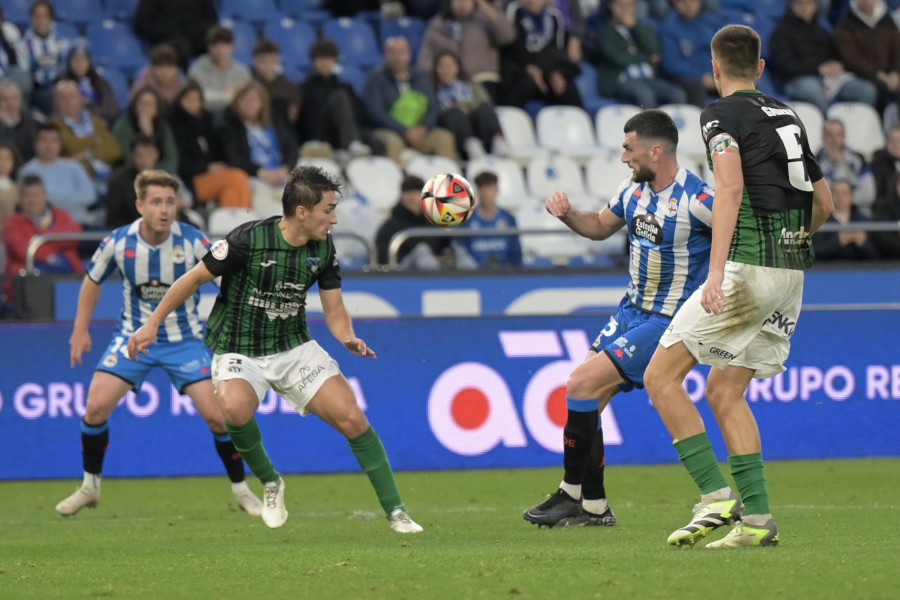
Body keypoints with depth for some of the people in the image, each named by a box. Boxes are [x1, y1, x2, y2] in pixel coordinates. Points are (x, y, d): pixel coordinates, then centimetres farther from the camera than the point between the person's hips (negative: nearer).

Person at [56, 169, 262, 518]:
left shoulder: (193, 243, -18)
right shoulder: (118, 242, -13)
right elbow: (93, 281, 7)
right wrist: (80, 329, 6)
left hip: (184, 340, -1)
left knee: (217, 415, -11)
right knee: (96, 407, -12)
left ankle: (240, 489, 10)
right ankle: (90, 487, 10)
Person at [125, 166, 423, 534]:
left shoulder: (323, 248, -3)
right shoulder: (249, 239, -21)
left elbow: (334, 310, 5)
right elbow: (195, 279, -10)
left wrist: (349, 338, -17)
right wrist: (152, 324, -8)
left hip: (295, 347, 5)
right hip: (239, 351, -4)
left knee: (352, 418, -8)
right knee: (236, 407, -36)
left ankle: (395, 512, 4)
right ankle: (270, 483, -7)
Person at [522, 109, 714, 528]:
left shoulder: (695, 200, -21)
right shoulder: (633, 191, 4)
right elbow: (601, 226, 22)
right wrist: (567, 214, 3)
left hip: (667, 321, -8)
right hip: (631, 310, 8)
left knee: (582, 384, -15)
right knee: (585, 395, 4)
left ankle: (573, 494, -1)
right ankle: (593, 507, 14)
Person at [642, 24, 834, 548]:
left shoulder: (722, 115, -4)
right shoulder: (789, 117, 18)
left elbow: (731, 189, -20)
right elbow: (824, 203, 23)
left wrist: (716, 271, -27)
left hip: (749, 265, -8)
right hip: (792, 273, 8)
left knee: (661, 376, -1)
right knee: (724, 391, 14)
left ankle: (717, 497, -11)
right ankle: (757, 519, 5)